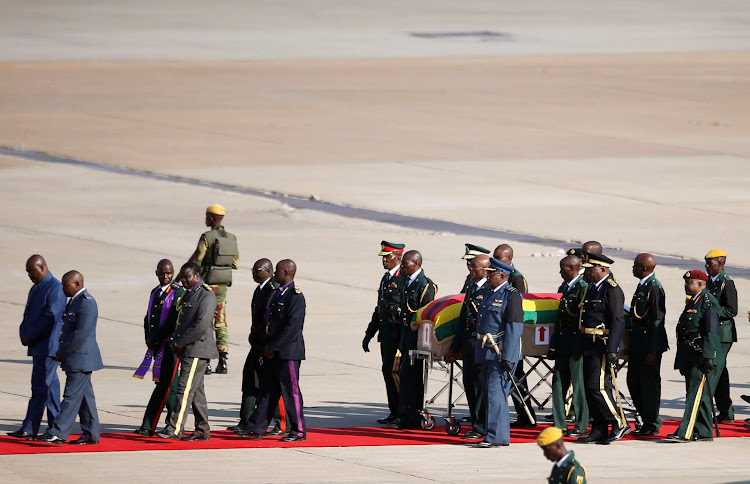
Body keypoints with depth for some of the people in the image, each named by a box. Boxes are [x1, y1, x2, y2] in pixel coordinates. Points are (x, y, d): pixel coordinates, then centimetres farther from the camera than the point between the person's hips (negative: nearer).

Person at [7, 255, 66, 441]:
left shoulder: (55, 289, -13)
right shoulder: (35, 289, 17)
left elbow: (51, 318, -20)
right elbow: (28, 315, 22)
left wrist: (30, 336, -14)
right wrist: (24, 334, 2)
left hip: (49, 347, -10)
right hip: (38, 347, 10)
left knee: (41, 387, -10)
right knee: (49, 387, 11)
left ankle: (29, 429, -12)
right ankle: (56, 427, 15)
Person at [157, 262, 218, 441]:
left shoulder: (206, 295, -12)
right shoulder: (187, 295, 17)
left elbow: (201, 325, -20)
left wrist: (180, 343, -15)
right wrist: (176, 343, 9)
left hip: (198, 348, -9)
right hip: (187, 350, 9)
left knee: (185, 388, -12)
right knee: (196, 390, 11)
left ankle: (175, 428, -15)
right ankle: (202, 430, 15)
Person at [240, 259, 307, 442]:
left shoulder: (295, 296, -14)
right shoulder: (277, 293, 16)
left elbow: (293, 326, -20)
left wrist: (273, 347, -17)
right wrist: (267, 348, 11)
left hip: (288, 352, -9)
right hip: (272, 352, 9)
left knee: (291, 391, -2)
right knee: (267, 391, 9)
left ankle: (298, 431, 5)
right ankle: (257, 428, 11)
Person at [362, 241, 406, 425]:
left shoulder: (404, 279, -11)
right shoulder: (386, 278, 18)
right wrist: (369, 334, 26)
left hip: (398, 332, -9)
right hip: (385, 331, 9)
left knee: (392, 370, -12)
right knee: (387, 370, 9)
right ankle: (394, 412, 13)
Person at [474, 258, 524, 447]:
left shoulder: (512, 295, -11)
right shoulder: (489, 293, 16)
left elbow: (514, 328, -16)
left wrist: (507, 357, -21)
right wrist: (479, 352, 19)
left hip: (501, 352, -9)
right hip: (486, 352, 9)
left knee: (495, 393, -12)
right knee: (489, 394, 12)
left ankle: (496, 436, -11)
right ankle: (496, 435, 18)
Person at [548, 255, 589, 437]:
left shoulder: (583, 289, -12)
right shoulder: (563, 289, 15)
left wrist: (580, 348, -18)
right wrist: (553, 346, 15)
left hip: (576, 344, -9)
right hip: (563, 344, 9)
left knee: (579, 385, -2)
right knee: (558, 382, 8)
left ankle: (581, 426, 4)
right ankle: (560, 425, 13)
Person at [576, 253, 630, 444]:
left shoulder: (612, 290, -12)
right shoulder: (591, 288, 16)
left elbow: (618, 321, -17)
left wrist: (612, 350, -23)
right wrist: (582, 348, 20)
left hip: (604, 345, -10)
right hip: (590, 346, 10)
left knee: (598, 387, -14)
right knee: (590, 387, 8)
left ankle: (620, 424, -4)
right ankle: (599, 430, 12)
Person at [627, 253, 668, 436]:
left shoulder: (655, 288, -15)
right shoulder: (642, 286, 14)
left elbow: (658, 321, -18)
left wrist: (652, 351, -20)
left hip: (650, 344, -10)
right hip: (637, 344, 10)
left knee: (649, 383, -2)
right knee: (633, 382, 12)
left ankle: (652, 424, 7)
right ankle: (650, 420, 22)